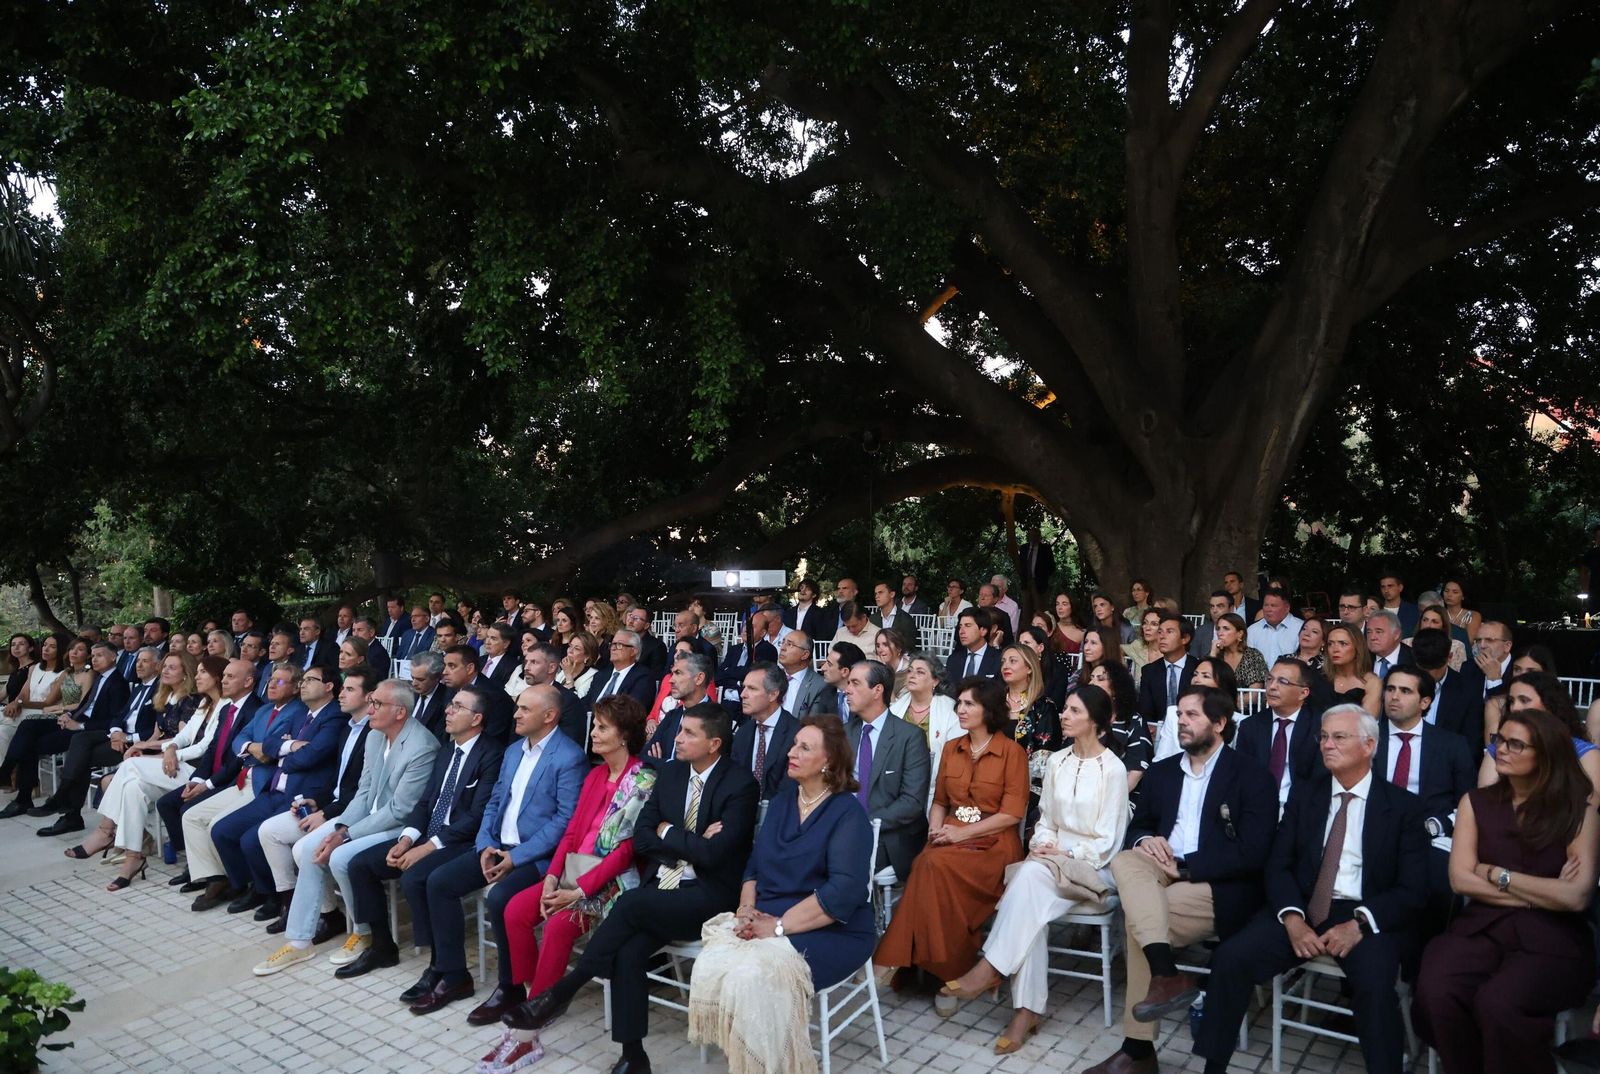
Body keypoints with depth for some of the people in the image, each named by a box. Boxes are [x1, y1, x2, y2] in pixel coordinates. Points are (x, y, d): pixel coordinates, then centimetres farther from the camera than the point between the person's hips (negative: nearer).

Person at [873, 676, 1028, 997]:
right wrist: (936, 830, -3)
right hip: (950, 839, 4)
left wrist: (963, 832, -15)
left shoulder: (1012, 752, -2)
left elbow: (1013, 813, -8)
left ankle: (944, 968, -20)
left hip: (993, 843, -4)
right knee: (928, 865, -31)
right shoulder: (951, 748, 15)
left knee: (937, 865, -33)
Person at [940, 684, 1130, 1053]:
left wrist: (1064, 853, -18)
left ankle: (989, 968, -31)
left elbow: (1107, 841, -9)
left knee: (1031, 875, -34)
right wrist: (1043, 845, -7)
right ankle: (1027, 1010, -28)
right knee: (1030, 907, -29)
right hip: (1053, 860, 5)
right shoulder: (1056, 761, 10)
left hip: (1093, 867, -5)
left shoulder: (1112, 768, -8)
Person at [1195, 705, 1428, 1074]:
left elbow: (1412, 888, -3)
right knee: (1230, 958, -19)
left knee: (1375, 985, -35)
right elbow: (1278, 865, 6)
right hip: (1303, 908, 3)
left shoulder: (1403, 806, 3)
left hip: (1370, 917, -2)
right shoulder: (1303, 795, 12)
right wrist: (1292, 919, -13)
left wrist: (1359, 924, -19)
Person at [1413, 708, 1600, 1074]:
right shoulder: (1476, 802, 9)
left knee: (1497, 1003, -33)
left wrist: (1498, 875, -2)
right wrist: (1540, 893, -4)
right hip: (1480, 927, 3)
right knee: (1435, 991, -28)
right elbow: (1460, 879, 1)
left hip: (1550, 939, -2)